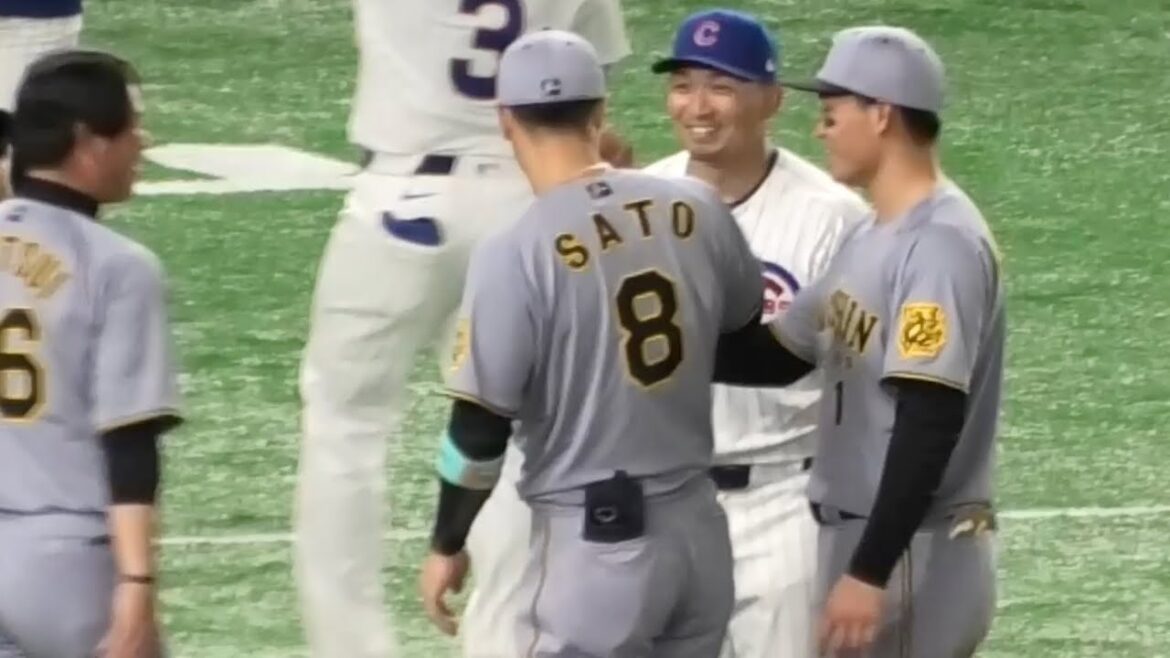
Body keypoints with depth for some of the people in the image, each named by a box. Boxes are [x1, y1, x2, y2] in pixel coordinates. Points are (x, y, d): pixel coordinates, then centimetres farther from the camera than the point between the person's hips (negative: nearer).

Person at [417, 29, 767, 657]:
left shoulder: (514, 253, -16)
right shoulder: (696, 209, -1)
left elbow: (480, 427, -12)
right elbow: (745, 325, 18)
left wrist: (447, 547, 2)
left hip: (593, 542, -6)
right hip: (699, 528, 6)